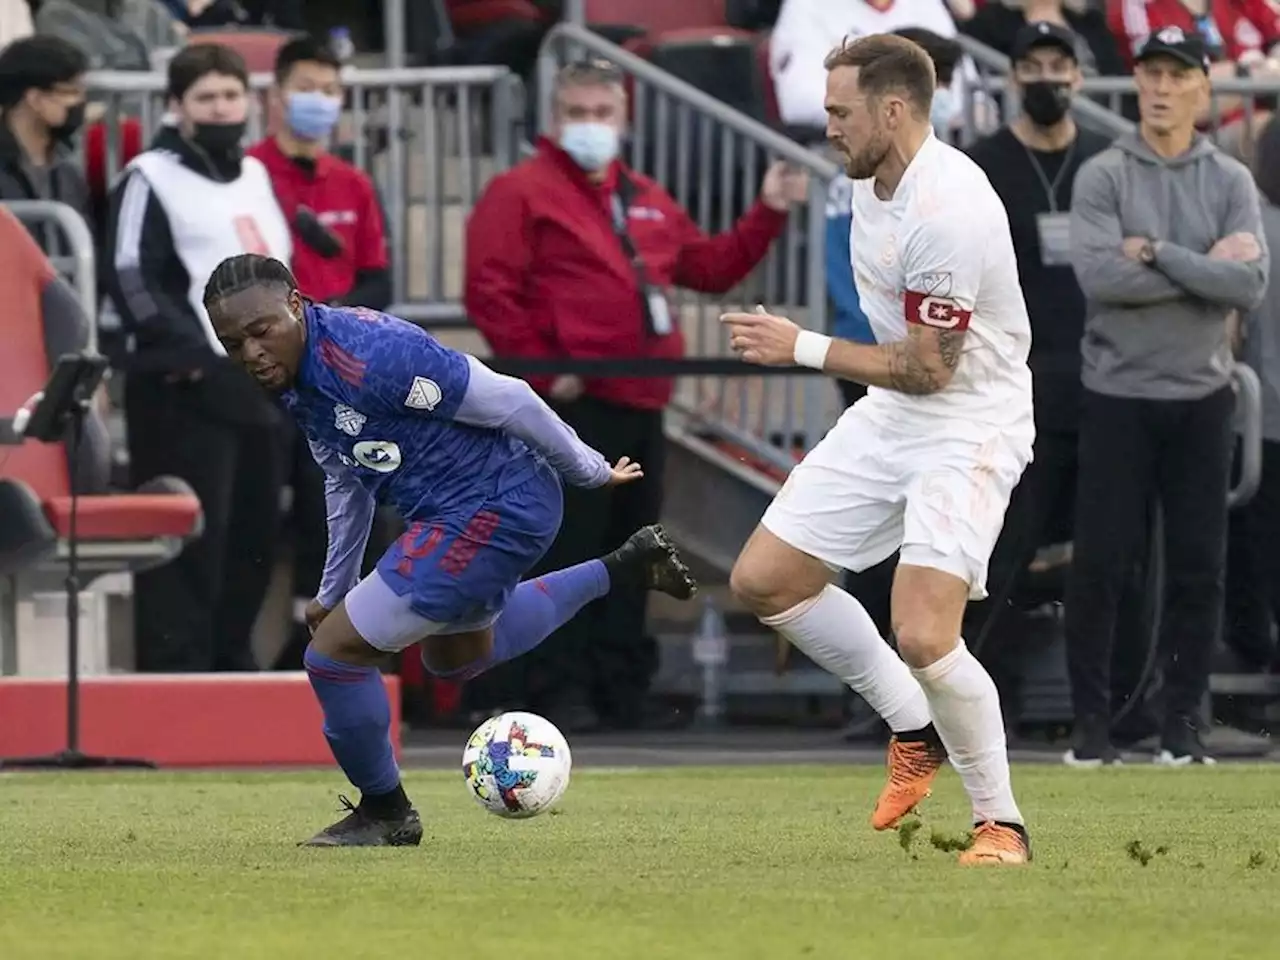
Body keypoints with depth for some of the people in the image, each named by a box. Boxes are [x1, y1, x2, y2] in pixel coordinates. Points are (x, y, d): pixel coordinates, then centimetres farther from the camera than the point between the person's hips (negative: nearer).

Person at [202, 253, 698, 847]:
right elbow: (346, 479, 18)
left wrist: (590, 471, -9)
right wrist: (334, 591, 27)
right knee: (455, 656, 36)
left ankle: (385, 813, 13)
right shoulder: (298, 376, 0)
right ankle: (622, 570, 41)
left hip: (492, 512, -10)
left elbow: (507, 401, -22)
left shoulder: (367, 355, -30)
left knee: (336, 653, -10)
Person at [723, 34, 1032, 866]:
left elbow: (928, 367, -24)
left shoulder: (948, 211, -27)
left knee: (924, 635, -23)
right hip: (889, 419, 10)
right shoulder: (875, 181, 3)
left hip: (968, 429, -10)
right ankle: (917, 733, 22)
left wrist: (804, 349, -18)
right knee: (763, 580, 8)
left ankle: (1002, 823, -3)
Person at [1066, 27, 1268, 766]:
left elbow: (1251, 285, -10)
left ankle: (1184, 721, 10)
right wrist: (1206, 267, -13)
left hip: (1201, 398, 2)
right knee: (1102, 562, -3)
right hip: (1119, 396, -2)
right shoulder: (1103, 177, -1)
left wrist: (1156, 253, -15)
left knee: (1199, 566, 3)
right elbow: (1100, 276, -16)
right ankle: (1093, 721, 5)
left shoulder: (1231, 182, 4)